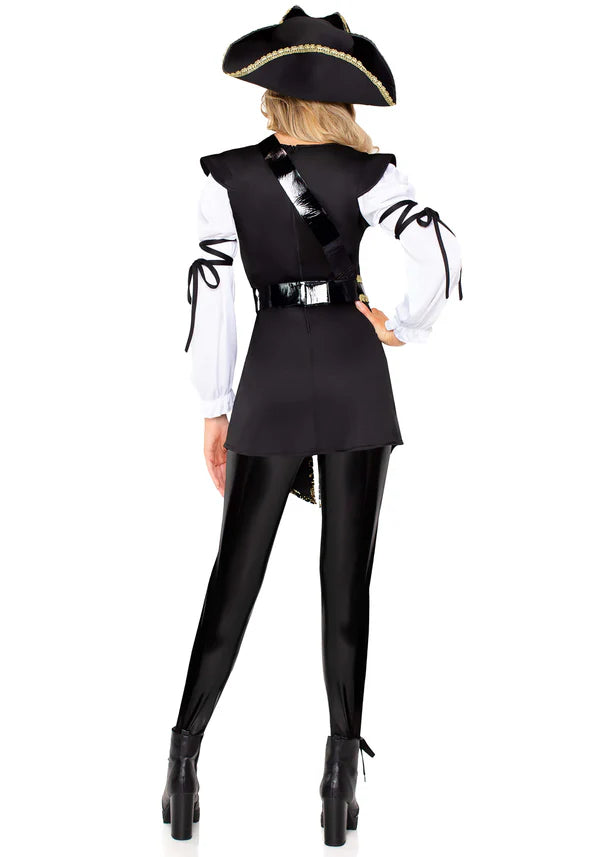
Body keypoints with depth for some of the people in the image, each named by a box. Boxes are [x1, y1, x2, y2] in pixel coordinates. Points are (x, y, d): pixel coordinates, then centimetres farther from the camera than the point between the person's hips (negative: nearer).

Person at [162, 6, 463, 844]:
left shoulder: (226, 174, -1)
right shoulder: (367, 172, -4)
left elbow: (211, 291, -3)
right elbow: (440, 253, -19)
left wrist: (214, 409, 3)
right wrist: (404, 327, -2)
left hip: (272, 380, 1)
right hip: (354, 378, 0)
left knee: (235, 575, 10)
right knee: (346, 580, 5)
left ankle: (185, 759, 9)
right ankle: (341, 775, 7)